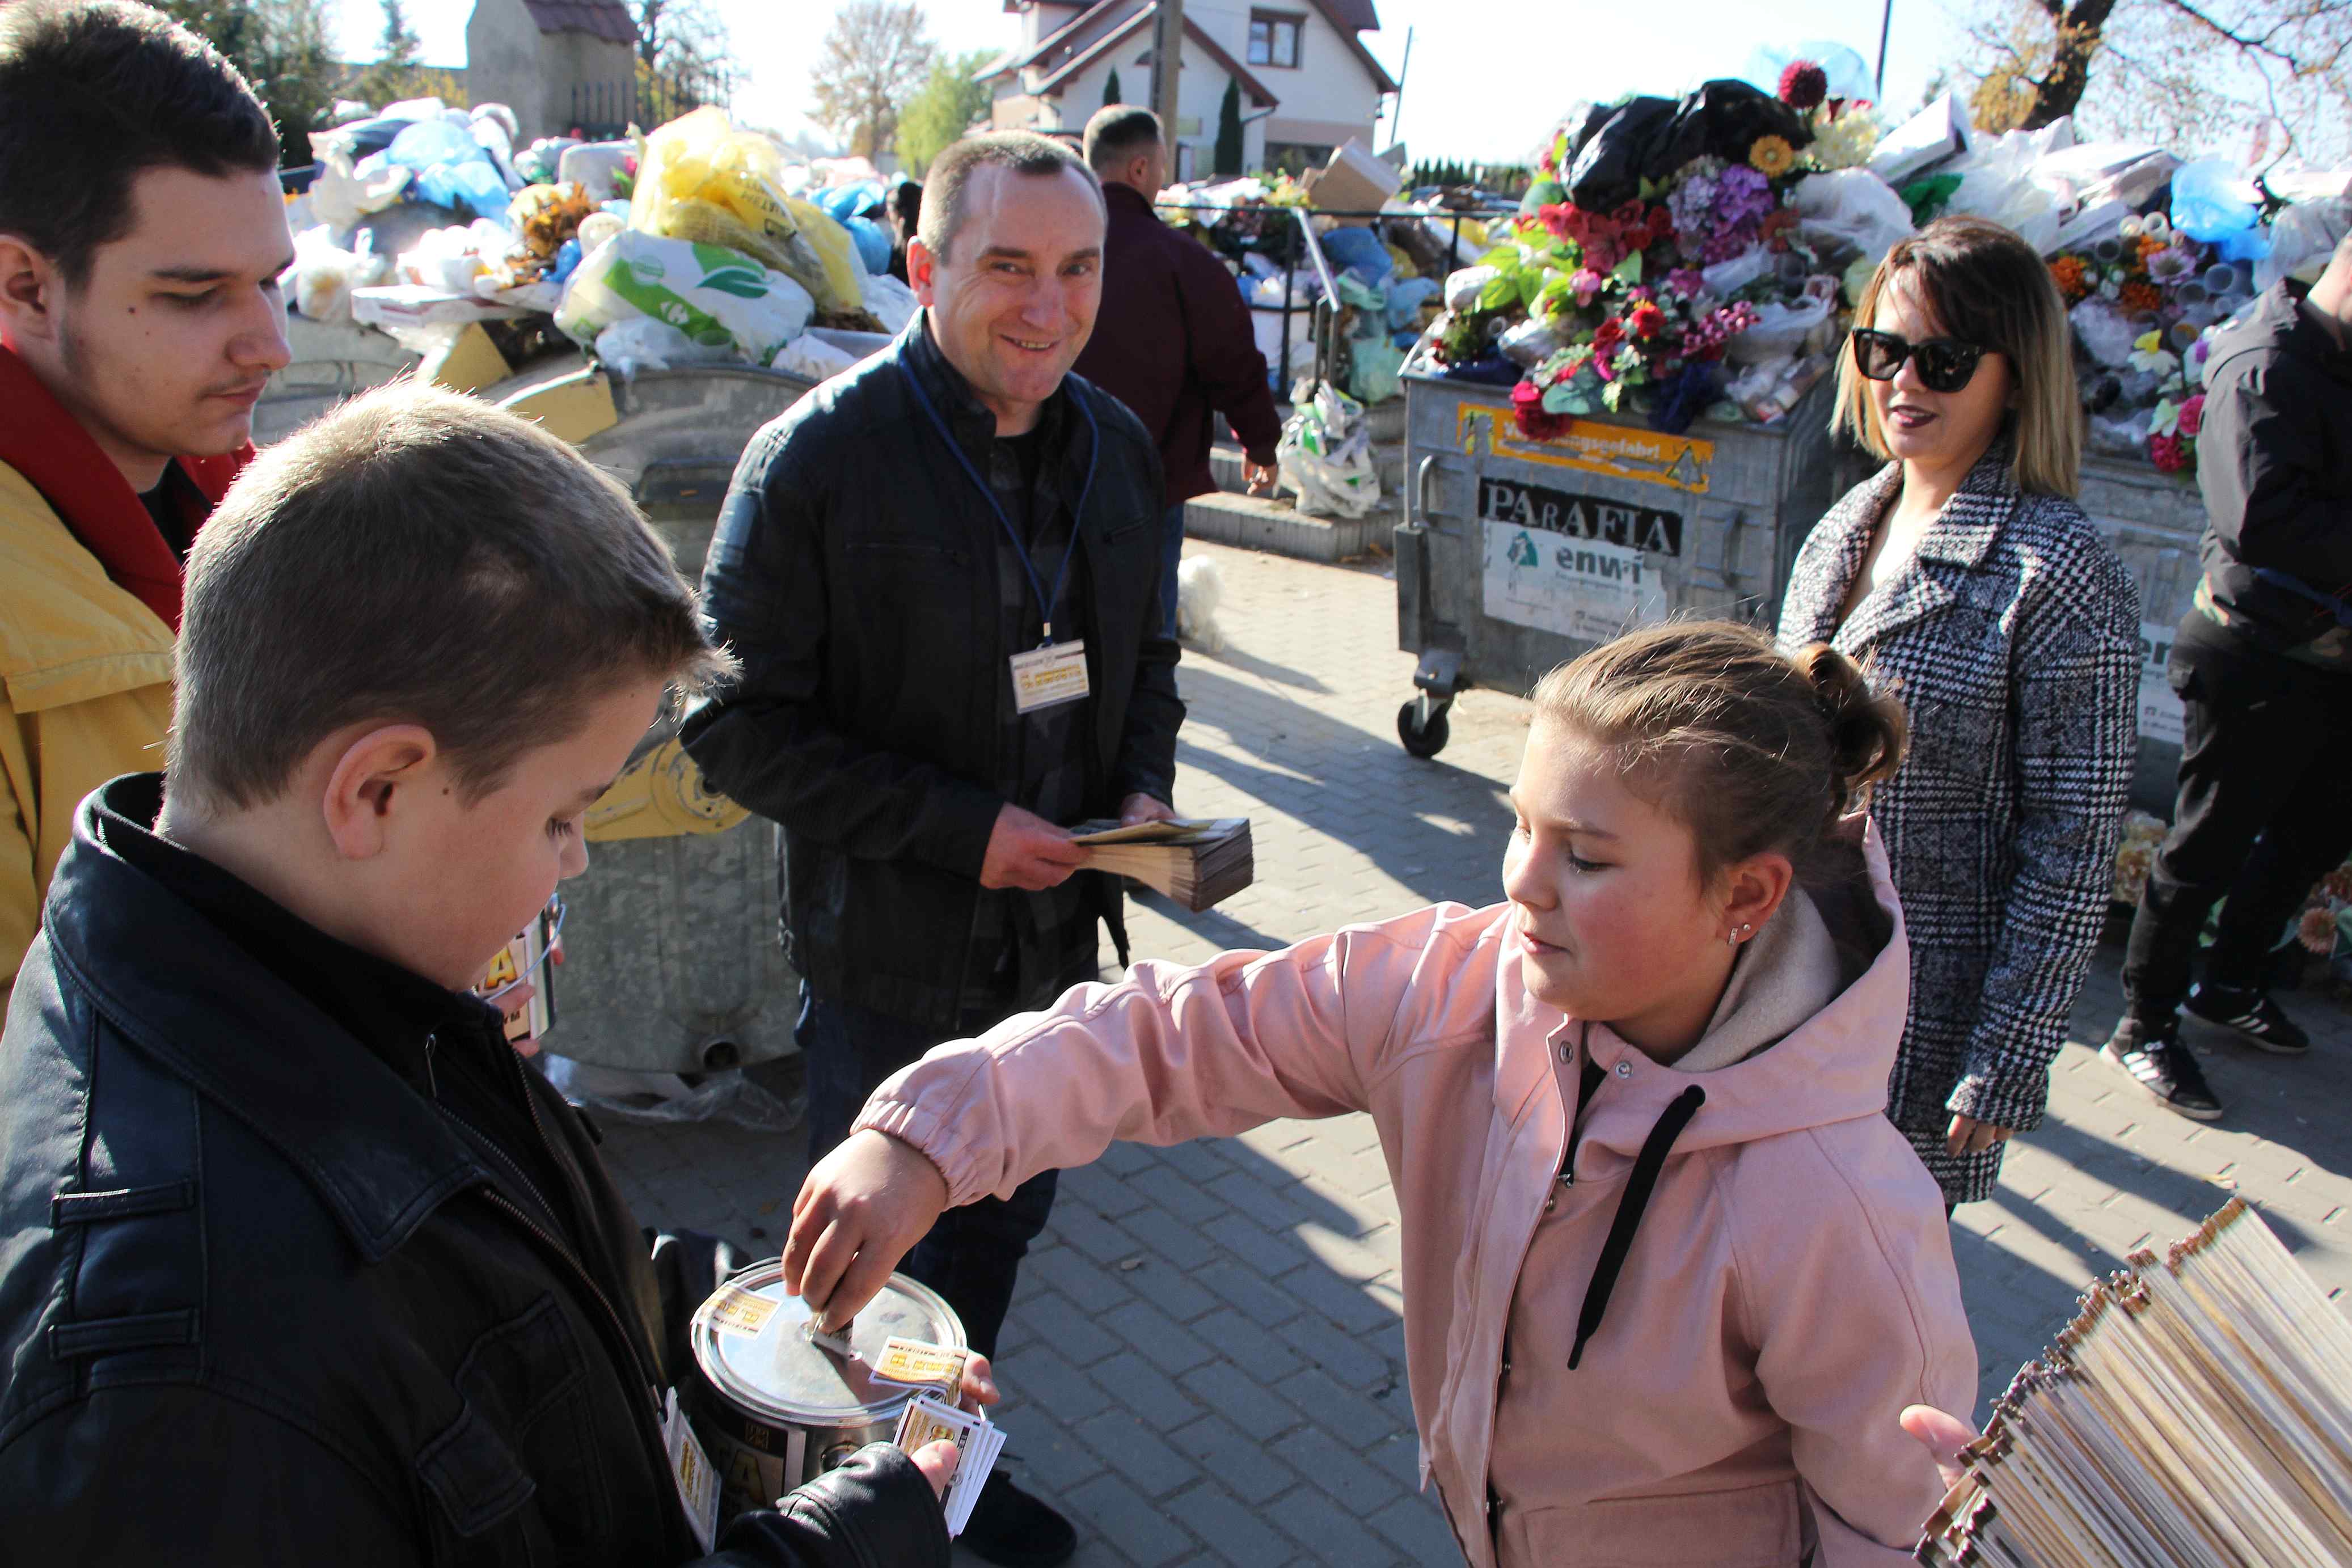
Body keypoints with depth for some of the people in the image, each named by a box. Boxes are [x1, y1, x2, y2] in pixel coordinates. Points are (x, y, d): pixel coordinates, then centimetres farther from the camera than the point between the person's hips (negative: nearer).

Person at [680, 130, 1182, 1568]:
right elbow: (739, 723, -17)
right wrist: (961, 830, -22)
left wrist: (1145, 789, -5)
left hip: (1058, 938, 6)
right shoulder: (820, 456, -18)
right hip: (893, 962, -6)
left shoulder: (1117, 448, 1)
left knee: (1001, 1230, 24)